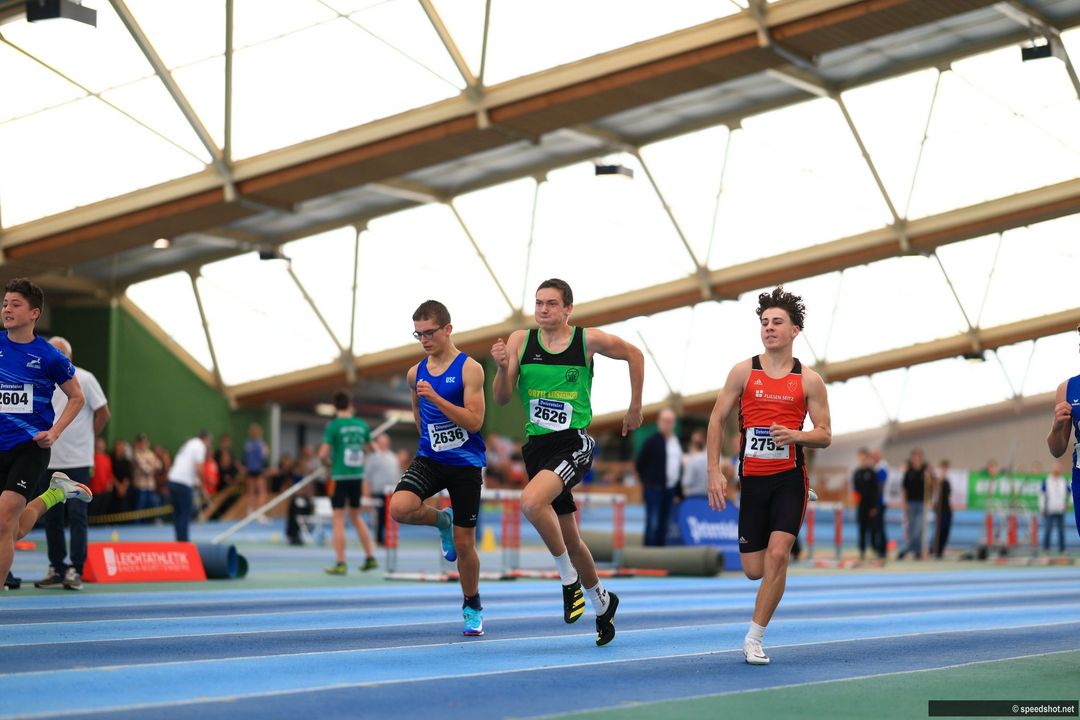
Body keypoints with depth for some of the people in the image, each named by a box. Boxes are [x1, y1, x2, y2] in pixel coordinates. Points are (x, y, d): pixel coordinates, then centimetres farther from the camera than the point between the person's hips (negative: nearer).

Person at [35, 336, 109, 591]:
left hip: (77, 461, -5)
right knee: (51, 517, 7)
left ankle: (75, 571, -6)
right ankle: (56, 569, 15)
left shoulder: (84, 379, -4)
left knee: (77, 515, -7)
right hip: (50, 461, 5)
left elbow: (103, 413, -2)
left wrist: (85, 437, 1)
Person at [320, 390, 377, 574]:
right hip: (358, 476, 5)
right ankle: (370, 557, 19)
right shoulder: (362, 425, 5)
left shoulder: (334, 426, -9)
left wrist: (328, 462, 7)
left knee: (339, 520, 1)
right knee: (356, 516, 19)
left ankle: (341, 564, 0)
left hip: (340, 476, -5)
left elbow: (322, 454, -13)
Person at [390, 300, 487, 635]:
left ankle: (472, 606, 26)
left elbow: (474, 422, -19)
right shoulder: (415, 374, 5)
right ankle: (441, 521, 8)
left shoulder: (469, 369, -10)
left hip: (466, 464, -4)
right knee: (399, 508, -26)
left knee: (464, 544, 3)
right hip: (430, 459, 4)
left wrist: (435, 397, -25)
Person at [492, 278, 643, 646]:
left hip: (574, 443, -4)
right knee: (568, 537, 13)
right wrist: (503, 368, -20)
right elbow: (501, 399, -1)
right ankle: (602, 602, 36)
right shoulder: (520, 341, 1)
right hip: (538, 446, 4)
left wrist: (635, 408, 13)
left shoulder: (589, 340, -5)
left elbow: (634, 355, 12)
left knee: (531, 502, -31)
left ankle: (569, 578, -11)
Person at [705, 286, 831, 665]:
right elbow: (717, 419, 5)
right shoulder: (744, 371, 2)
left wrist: (796, 435, -18)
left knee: (777, 554, -18)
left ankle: (753, 639, -7)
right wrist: (714, 472, -2)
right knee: (754, 570, 2)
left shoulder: (809, 380, 1)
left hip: (790, 478, -1)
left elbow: (825, 435, 3)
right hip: (752, 478, 1)